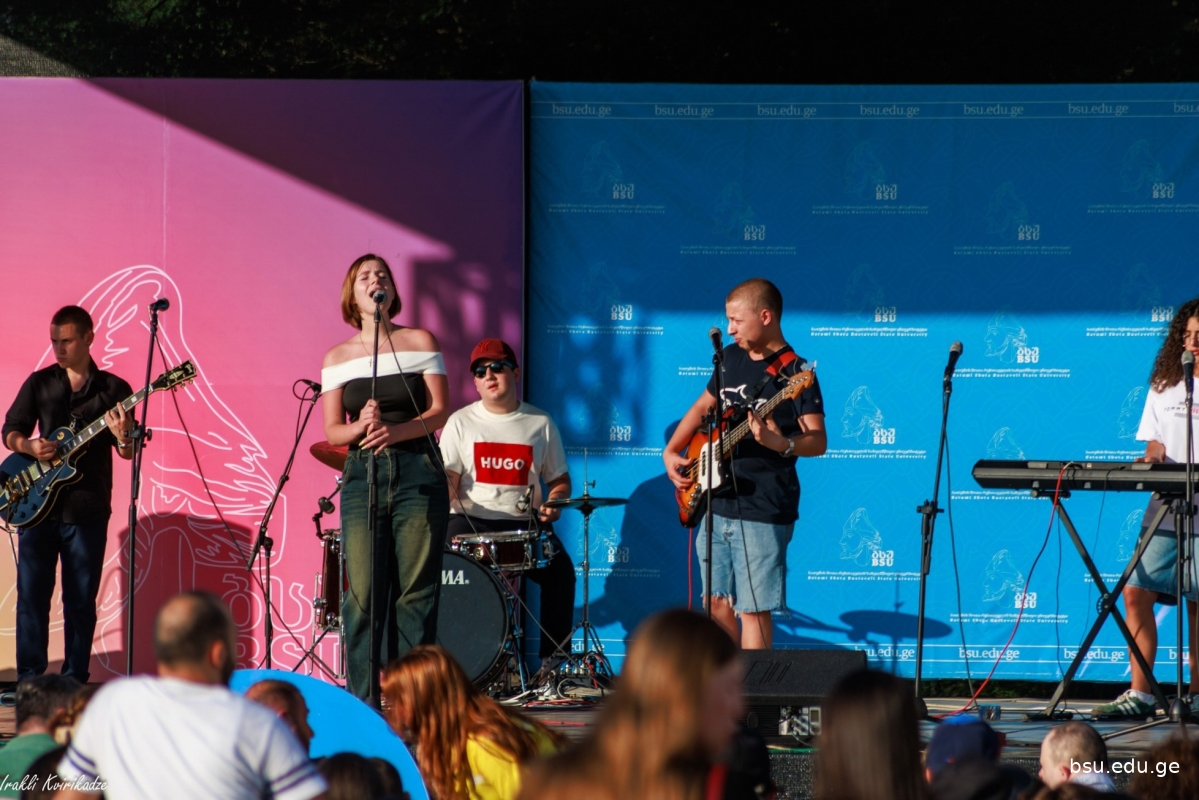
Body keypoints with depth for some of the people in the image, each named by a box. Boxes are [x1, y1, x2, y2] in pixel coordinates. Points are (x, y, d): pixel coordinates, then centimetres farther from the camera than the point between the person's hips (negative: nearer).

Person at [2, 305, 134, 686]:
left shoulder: (113, 389, 4)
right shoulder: (39, 383, 9)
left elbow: (129, 453, 4)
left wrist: (122, 437, -19)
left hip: (87, 509, -1)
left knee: (81, 601, 2)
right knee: (31, 594, -1)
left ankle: (74, 681, 9)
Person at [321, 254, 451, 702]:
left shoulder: (420, 343, 6)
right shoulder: (337, 359, 9)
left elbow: (439, 411, 0)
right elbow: (332, 431, 6)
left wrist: (396, 431, -17)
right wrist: (361, 426, -16)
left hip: (417, 474, -1)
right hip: (362, 477, 1)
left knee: (416, 592, -4)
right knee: (363, 594, -5)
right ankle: (362, 702, -2)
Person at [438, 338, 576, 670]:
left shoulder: (540, 423, 10)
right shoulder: (461, 422, 6)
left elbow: (559, 479, 15)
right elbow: (447, 480, -1)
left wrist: (553, 503, -7)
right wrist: (444, 491, -24)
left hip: (524, 523, 1)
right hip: (471, 521, -1)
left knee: (560, 569, -24)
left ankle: (554, 659, -15)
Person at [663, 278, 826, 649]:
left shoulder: (794, 372, -11)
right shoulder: (731, 357, 11)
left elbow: (818, 441, -16)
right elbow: (703, 407, 24)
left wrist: (780, 443, -35)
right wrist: (671, 452, 11)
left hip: (763, 511, -8)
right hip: (718, 504, 8)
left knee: (752, 608, -6)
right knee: (717, 602, 12)